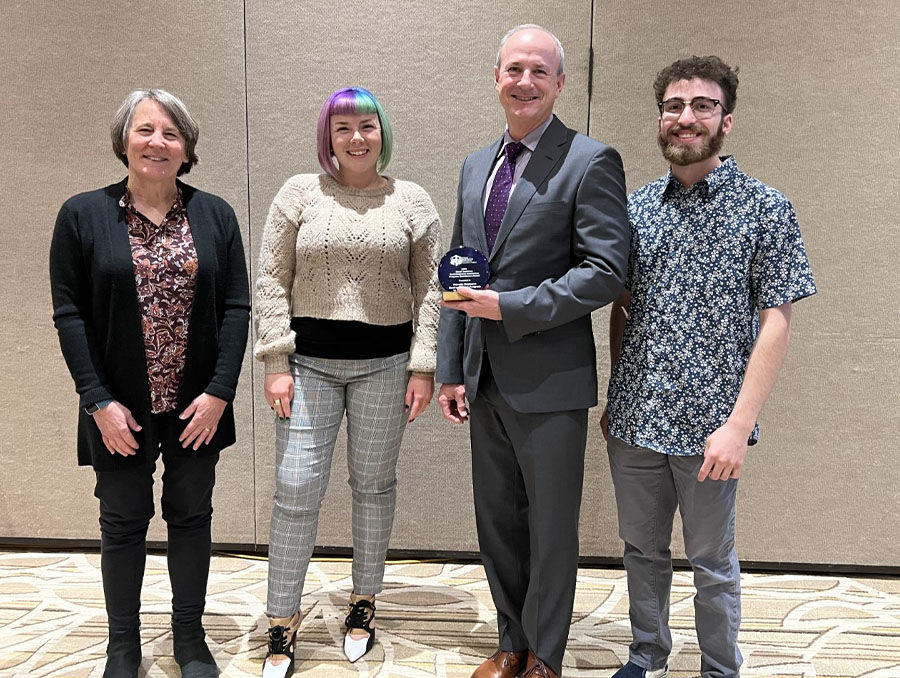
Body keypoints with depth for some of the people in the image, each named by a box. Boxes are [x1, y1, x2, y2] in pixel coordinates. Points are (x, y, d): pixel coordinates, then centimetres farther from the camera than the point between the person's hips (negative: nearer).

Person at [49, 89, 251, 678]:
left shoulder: (215, 215, 2)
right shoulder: (83, 215, -1)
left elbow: (236, 307, -1)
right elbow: (70, 313, -4)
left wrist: (220, 391, -9)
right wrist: (99, 401, -10)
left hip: (198, 405, 1)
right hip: (120, 408, -1)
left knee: (191, 517, 12)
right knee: (124, 522, 11)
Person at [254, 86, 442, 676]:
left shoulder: (413, 202, 4)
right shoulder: (299, 194, 3)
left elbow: (429, 290, 3)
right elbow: (272, 282, 1)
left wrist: (424, 367, -3)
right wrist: (277, 364, -5)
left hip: (385, 362, 1)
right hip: (309, 361, 0)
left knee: (375, 485, 11)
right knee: (296, 489, 0)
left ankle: (365, 600, 31)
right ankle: (282, 622, 16)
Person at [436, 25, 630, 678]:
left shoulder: (591, 162, -8)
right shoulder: (476, 166, 12)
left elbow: (607, 271, -16)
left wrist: (510, 307, -19)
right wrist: (451, 369, 9)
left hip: (549, 381, -6)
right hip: (486, 381, 6)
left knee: (551, 530, 9)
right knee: (498, 523, 17)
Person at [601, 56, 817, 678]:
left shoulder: (764, 208, -6)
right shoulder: (637, 205, 6)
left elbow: (775, 323, -9)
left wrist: (739, 426, -16)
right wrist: (616, 399, 11)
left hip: (707, 425, -4)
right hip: (633, 419, 4)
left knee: (712, 562, 13)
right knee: (642, 550, 18)